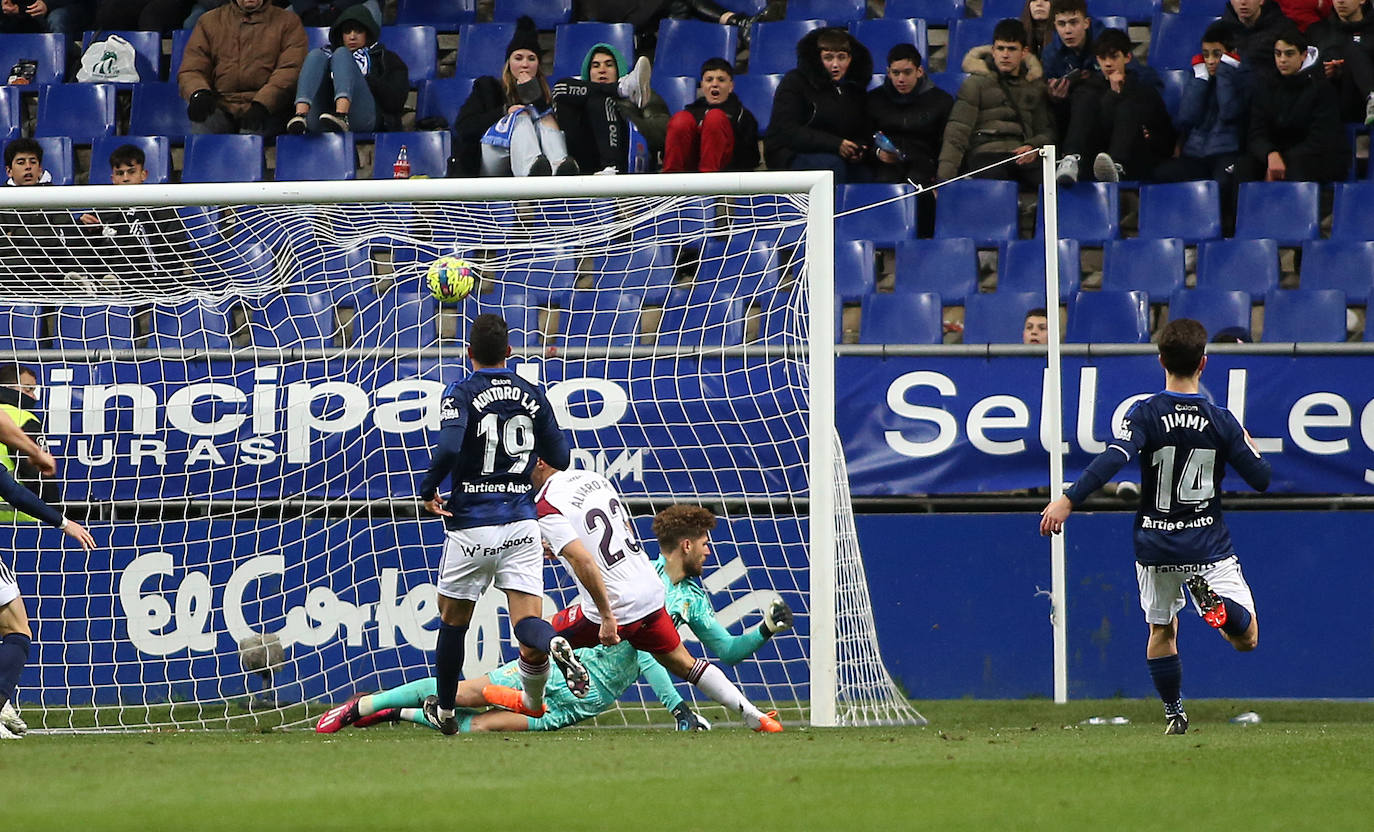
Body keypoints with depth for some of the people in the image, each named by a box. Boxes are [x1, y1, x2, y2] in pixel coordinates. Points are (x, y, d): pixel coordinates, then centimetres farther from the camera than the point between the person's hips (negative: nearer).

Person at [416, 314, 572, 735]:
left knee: (453, 620, 17)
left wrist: (428, 490, -7)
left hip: (471, 524, -2)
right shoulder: (532, 395, 6)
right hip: (522, 524, 2)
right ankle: (549, 644, -42)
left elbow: (449, 448, -23)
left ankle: (445, 711, 28)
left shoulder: (462, 393, -6)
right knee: (526, 618, -7)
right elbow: (559, 458, 9)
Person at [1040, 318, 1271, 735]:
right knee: (1246, 637, -2)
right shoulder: (1221, 421, -6)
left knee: (1161, 630, 22)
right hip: (1208, 545, -1)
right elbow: (1261, 478, -1)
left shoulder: (1146, 414, -10)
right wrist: (1248, 445, 20)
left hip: (1156, 545, 1)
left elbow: (1112, 460, -26)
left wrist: (1068, 501, -32)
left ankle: (1174, 713, 20)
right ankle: (1212, 596, -32)